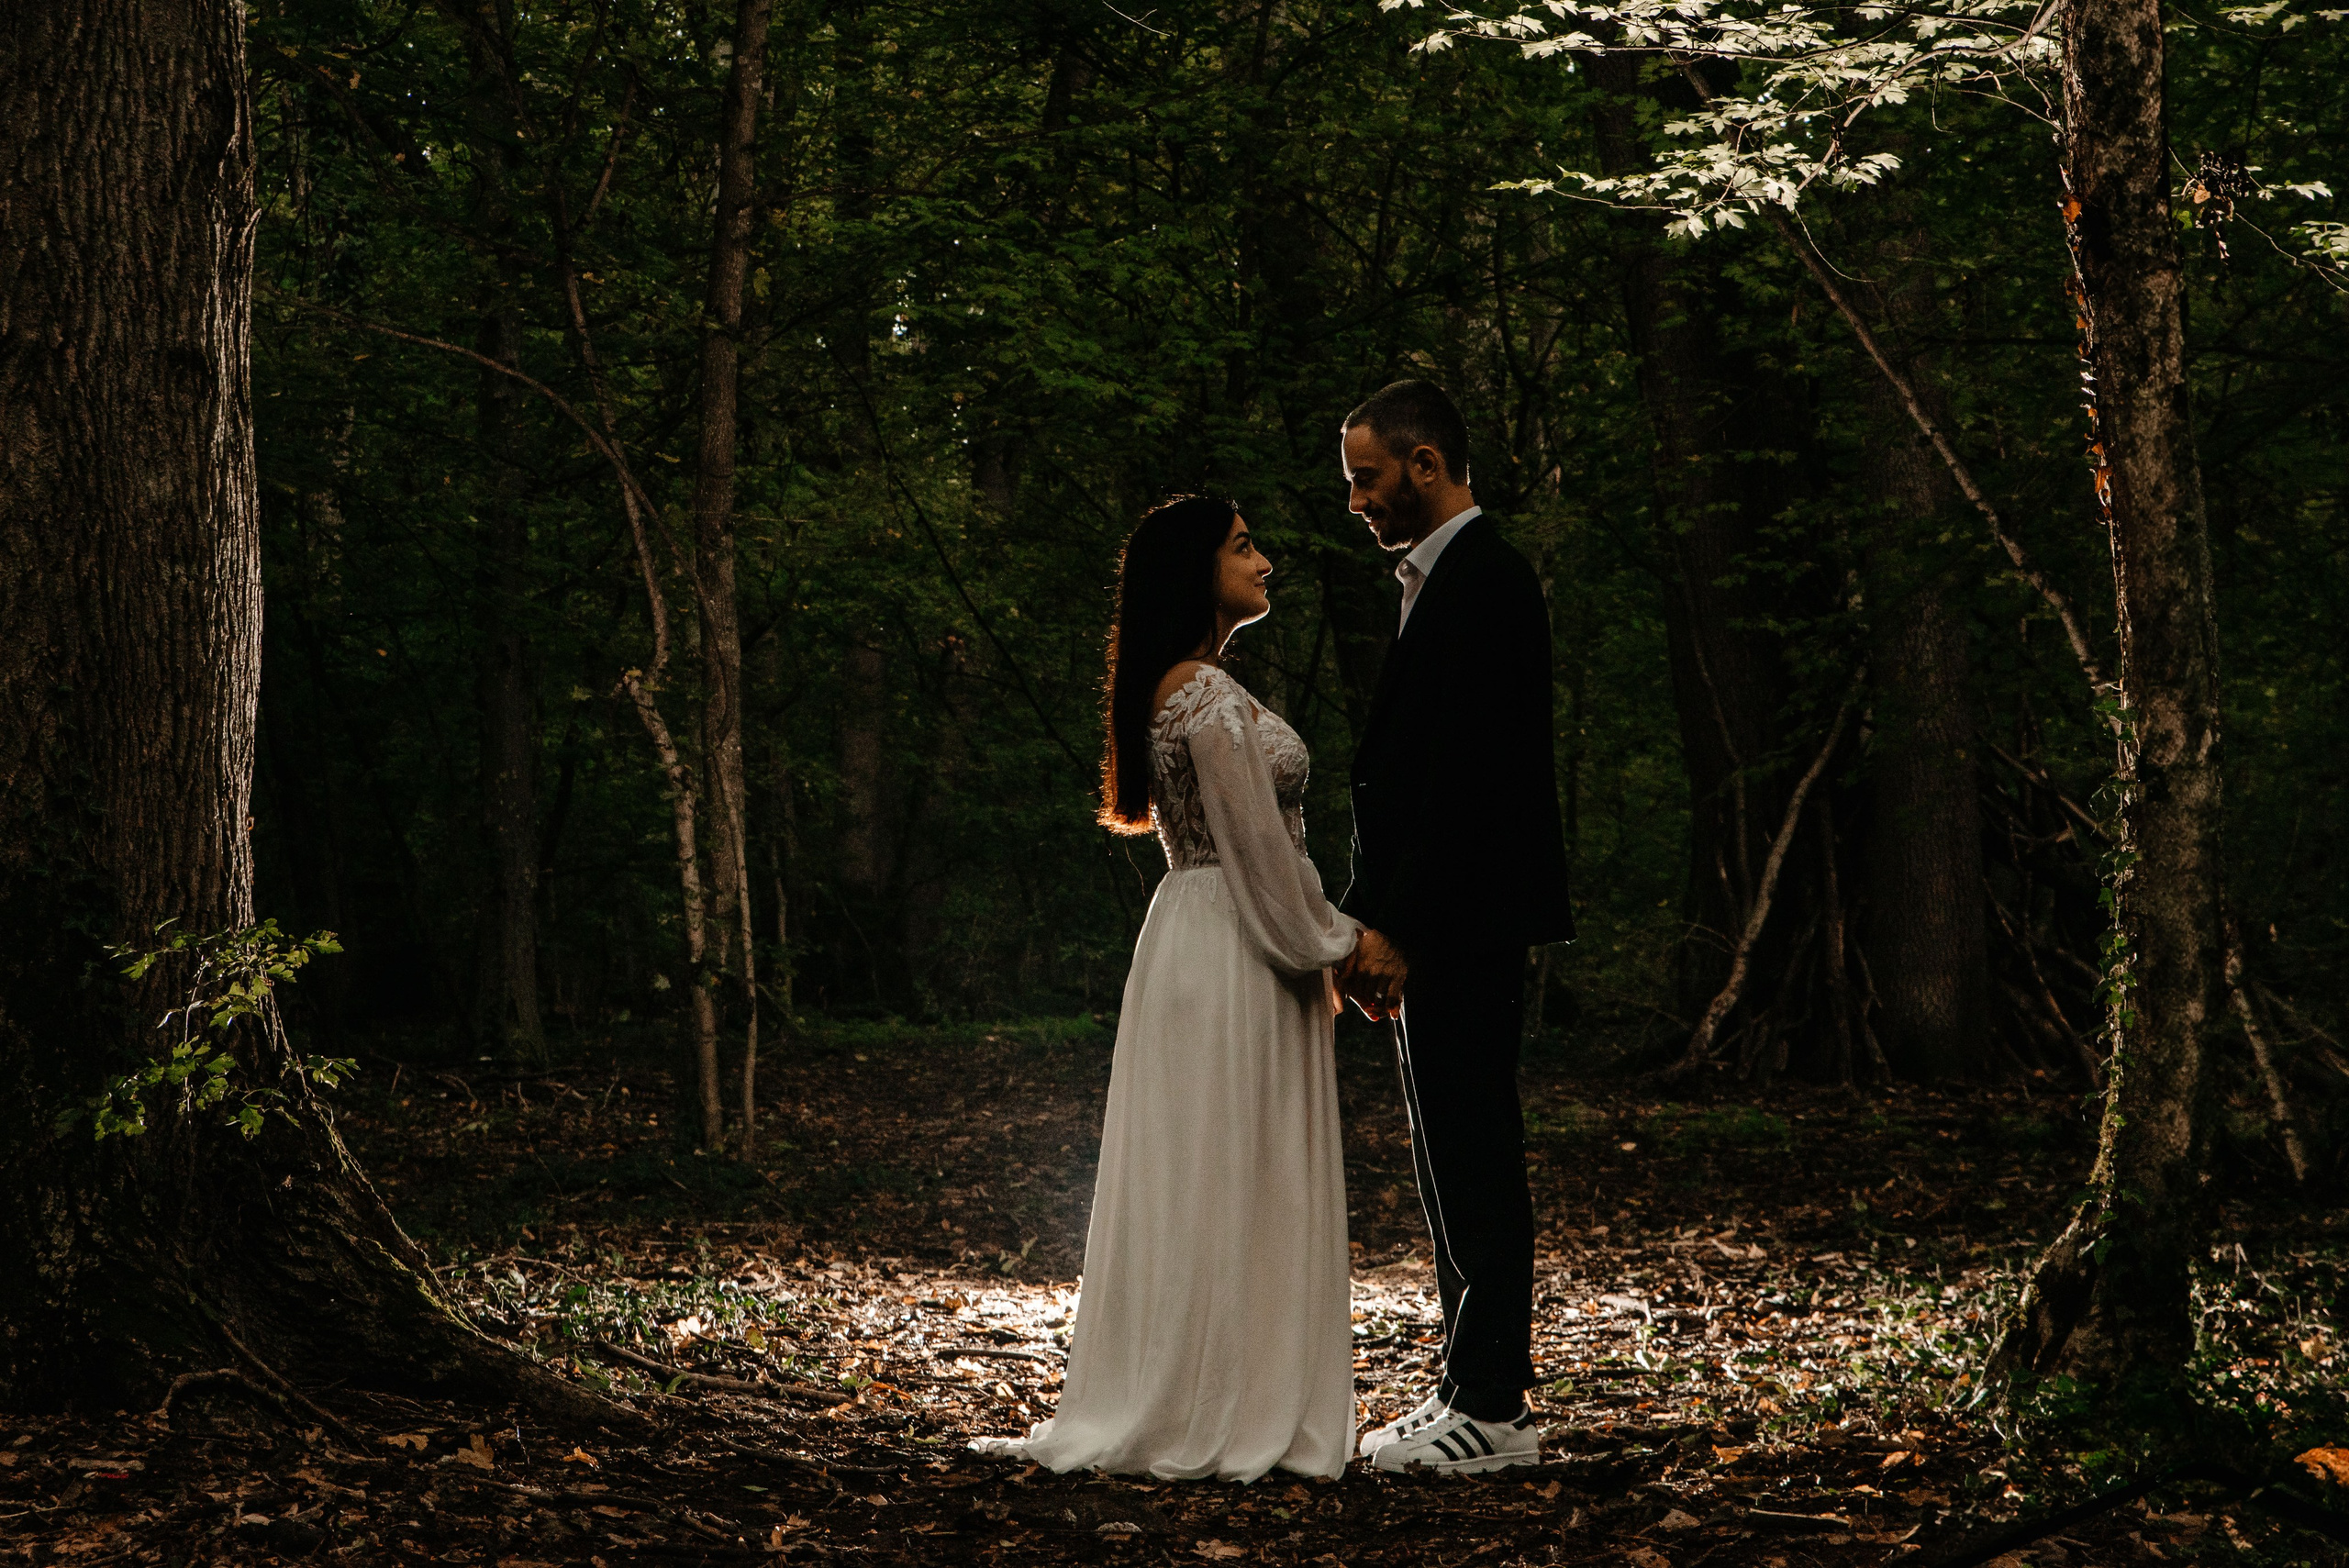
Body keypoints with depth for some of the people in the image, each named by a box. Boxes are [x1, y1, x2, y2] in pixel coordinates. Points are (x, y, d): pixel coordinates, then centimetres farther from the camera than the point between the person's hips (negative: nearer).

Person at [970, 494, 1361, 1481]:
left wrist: (1318, 945, 18)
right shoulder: (1213, 698, -17)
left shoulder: (1179, 692, 14)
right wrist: (1317, 956, -8)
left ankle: (1161, 1409, 16)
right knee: (1230, 1183, -4)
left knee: (1188, 1186, 11)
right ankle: (1222, 1414, 3)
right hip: (1239, 955, -10)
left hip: (1196, 939, 10)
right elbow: (1258, 849, -18)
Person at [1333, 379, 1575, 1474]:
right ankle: (1477, 1392, 19)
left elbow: (1462, 778, -20)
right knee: (1462, 1165, 13)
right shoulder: (1444, 578, 18)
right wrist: (1373, 923, 16)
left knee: (1469, 1166, -6)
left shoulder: (1479, 584, -14)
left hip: (1457, 930, -10)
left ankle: (1491, 1410, -1)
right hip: (1436, 930, 10)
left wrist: (1394, 928, -20)